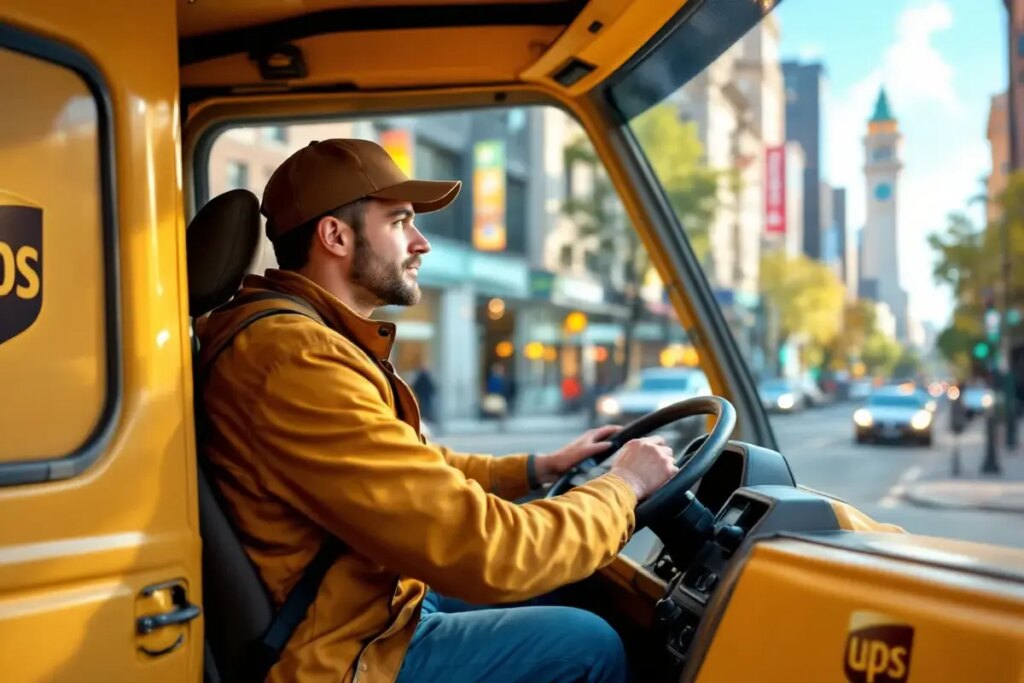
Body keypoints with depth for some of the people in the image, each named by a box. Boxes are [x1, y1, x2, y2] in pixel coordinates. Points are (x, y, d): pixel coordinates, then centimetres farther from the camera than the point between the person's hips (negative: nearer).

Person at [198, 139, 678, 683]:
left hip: (367, 601, 10)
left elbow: (416, 470, 18)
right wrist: (623, 486, -14)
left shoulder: (303, 332, 6)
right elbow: (485, 551, -30)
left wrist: (539, 468, 10)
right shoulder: (300, 361, -29)